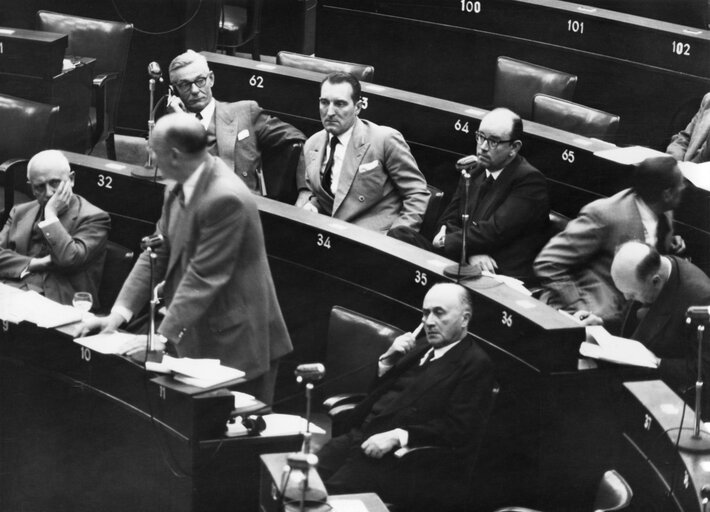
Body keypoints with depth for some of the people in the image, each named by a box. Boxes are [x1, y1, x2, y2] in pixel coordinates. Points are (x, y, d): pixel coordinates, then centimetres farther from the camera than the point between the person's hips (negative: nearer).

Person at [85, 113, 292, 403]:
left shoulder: (225, 198, -24)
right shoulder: (178, 191, 4)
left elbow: (204, 277, -24)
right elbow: (158, 253, 7)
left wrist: (165, 336, -24)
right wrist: (121, 311, -3)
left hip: (237, 340, -8)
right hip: (198, 337, 8)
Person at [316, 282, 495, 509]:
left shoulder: (476, 364, -4)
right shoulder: (419, 349, 21)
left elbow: (458, 428, -13)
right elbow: (373, 391, 24)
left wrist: (397, 436, -21)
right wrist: (387, 360, 4)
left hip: (399, 457, -7)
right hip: (362, 437, 7)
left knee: (334, 491, -27)